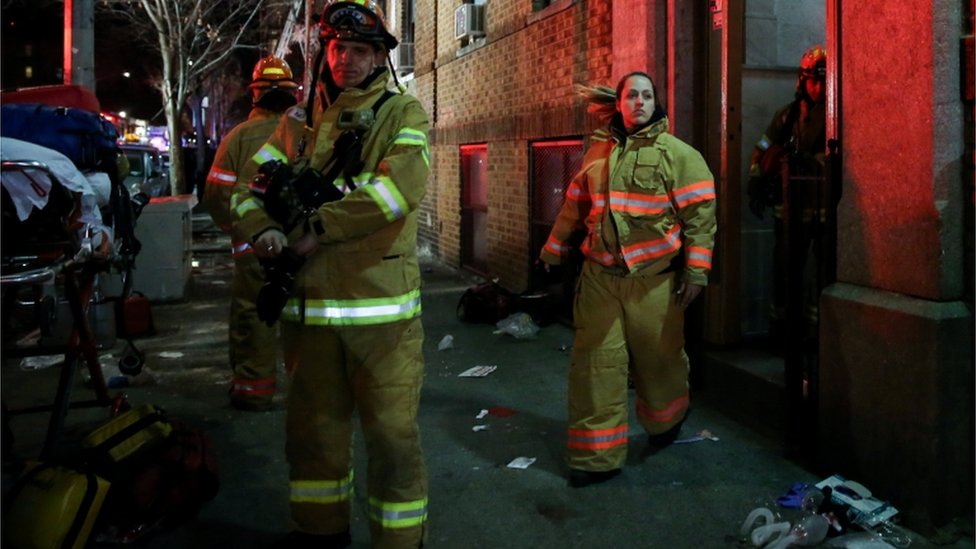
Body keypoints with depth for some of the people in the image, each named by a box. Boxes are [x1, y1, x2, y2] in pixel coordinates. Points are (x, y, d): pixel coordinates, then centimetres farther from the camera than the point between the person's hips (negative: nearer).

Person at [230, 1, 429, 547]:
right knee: (312, 425, 17)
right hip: (307, 299, 5)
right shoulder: (299, 119, 15)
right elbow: (251, 185, 12)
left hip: (380, 301, -5)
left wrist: (317, 228, -17)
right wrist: (263, 230, -11)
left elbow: (400, 188, -18)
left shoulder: (403, 113, 0)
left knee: (391, 429, 0)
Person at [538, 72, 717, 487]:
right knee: (596, 363, 1)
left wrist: (695, 270, -11)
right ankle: (597, 456, 11)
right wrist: (554, 248, 24)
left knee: (658, 359, 11)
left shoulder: (677, 154, -2)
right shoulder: (598, 151, 10)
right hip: (600, 276, 3)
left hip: (654, 280, -3)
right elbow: (575, 204, 20)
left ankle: (665, 422, 42)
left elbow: (700, 212, -6)